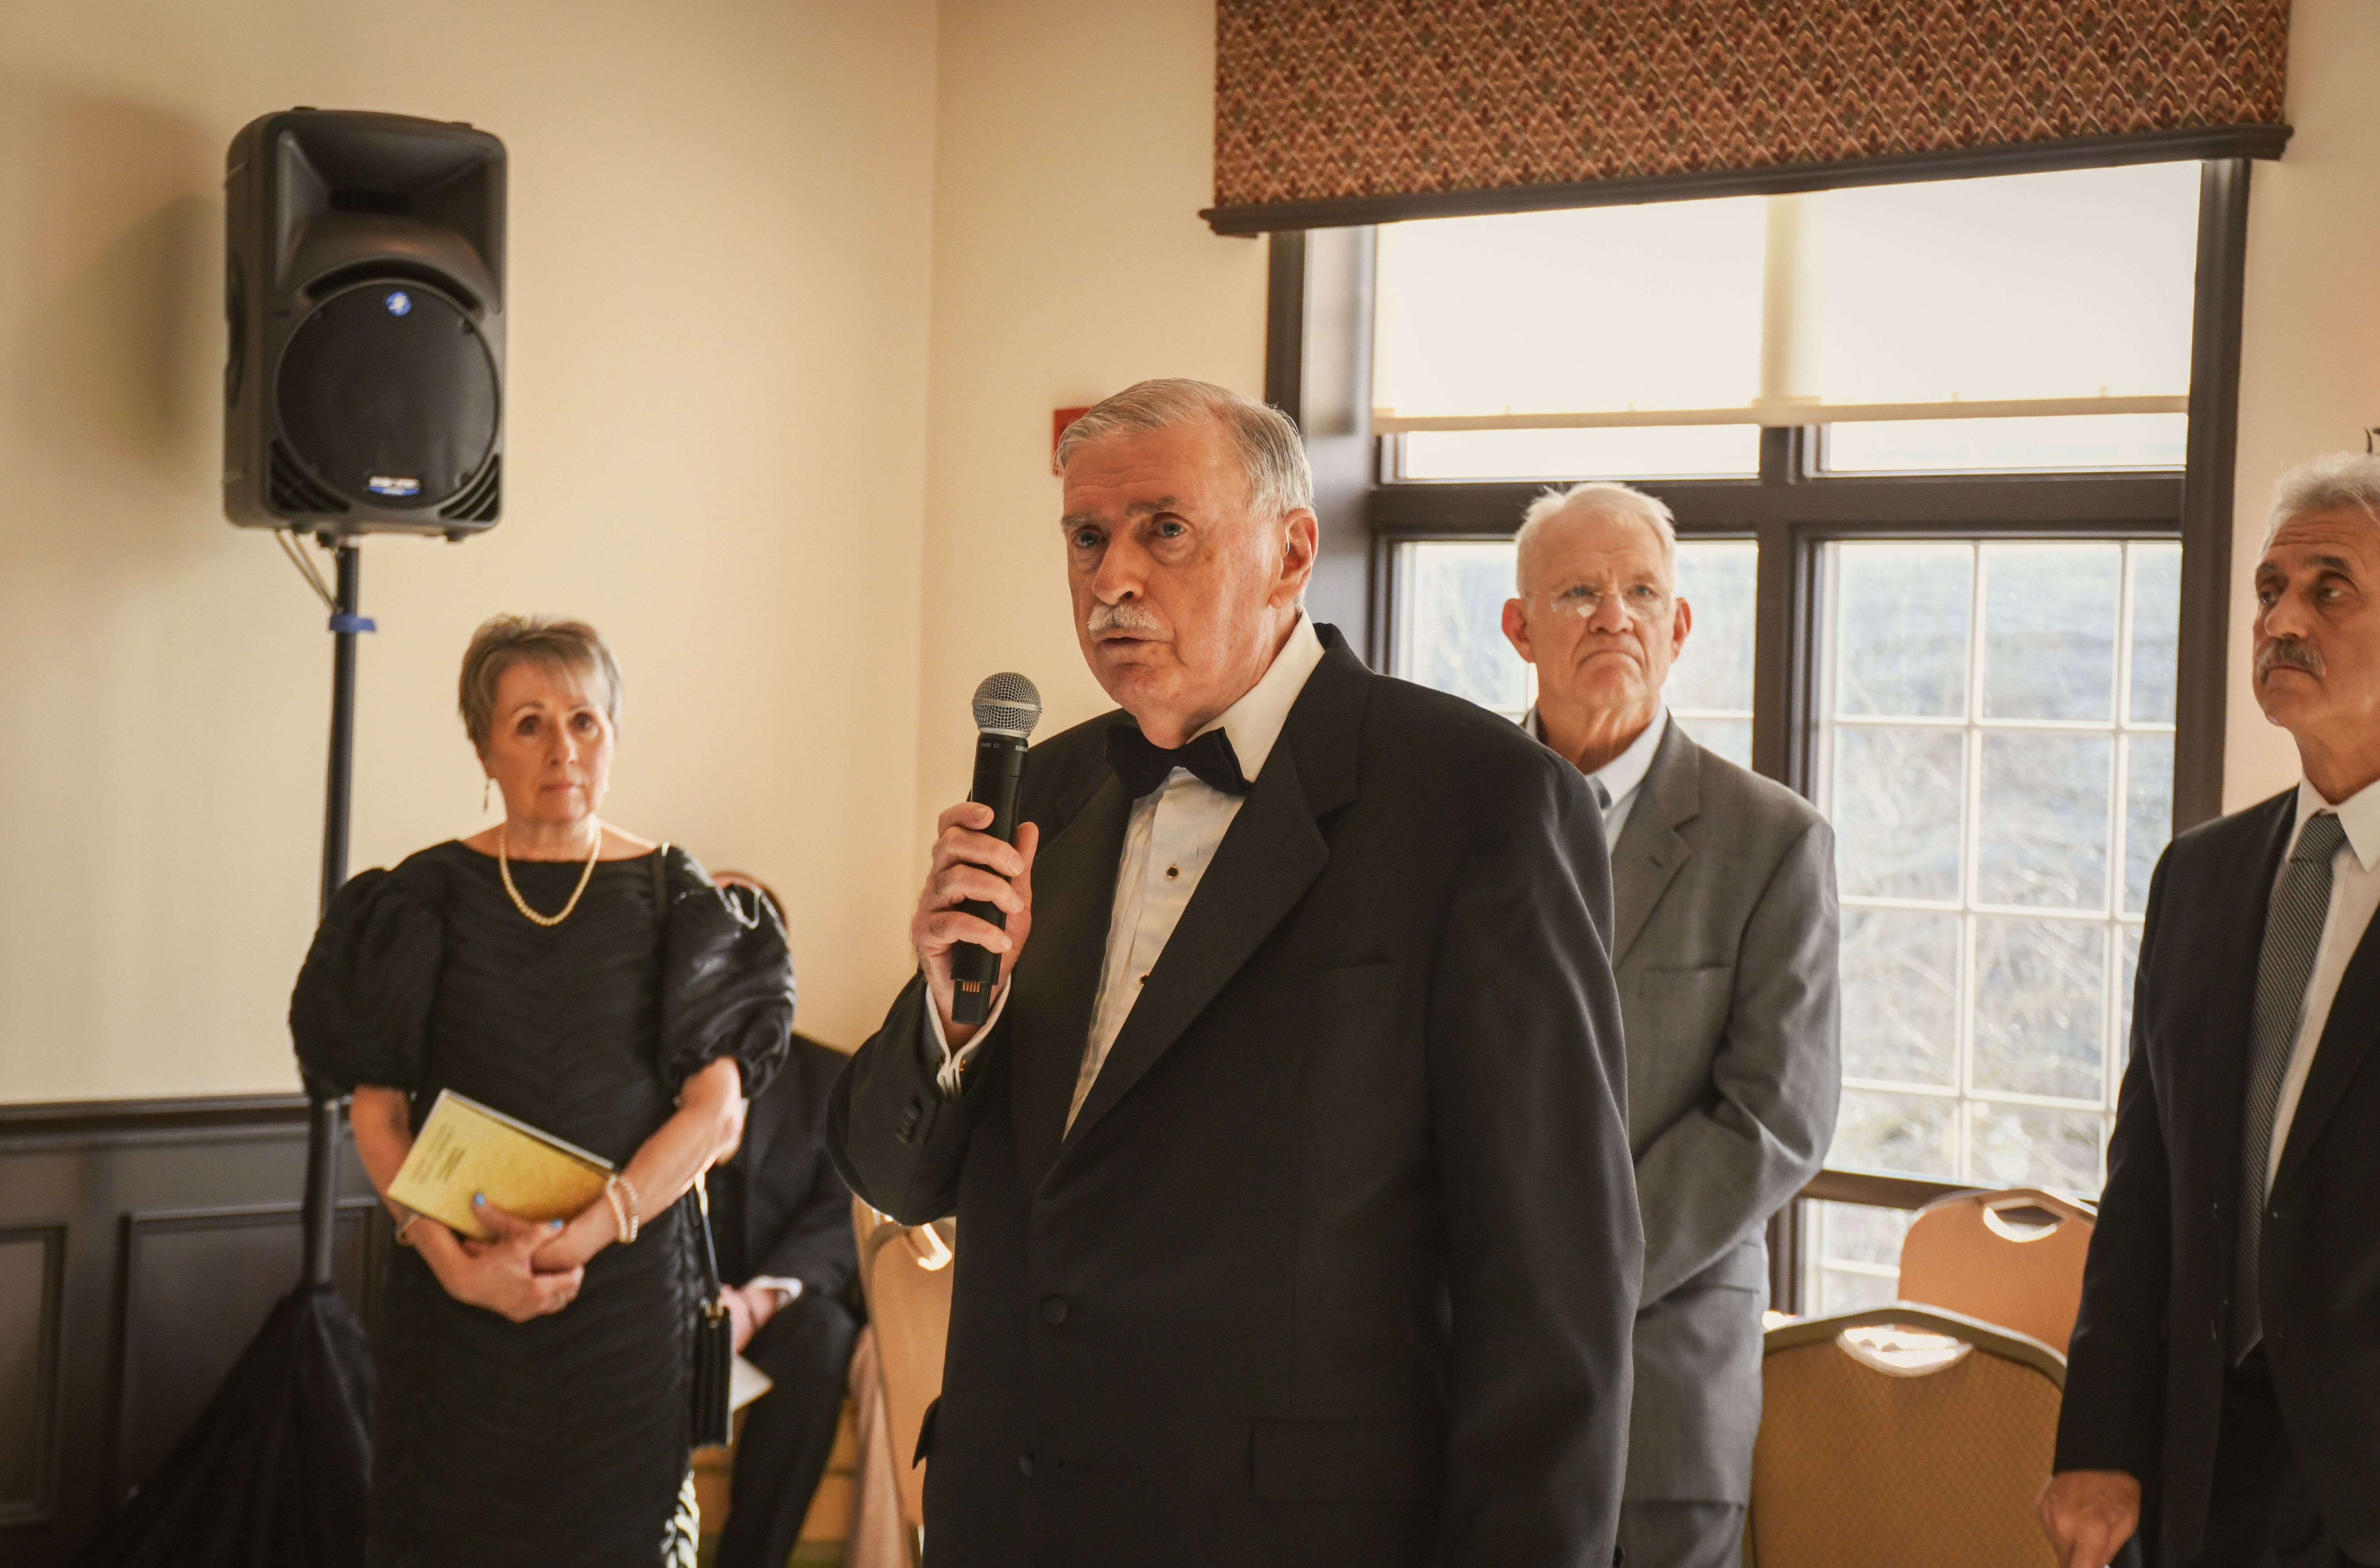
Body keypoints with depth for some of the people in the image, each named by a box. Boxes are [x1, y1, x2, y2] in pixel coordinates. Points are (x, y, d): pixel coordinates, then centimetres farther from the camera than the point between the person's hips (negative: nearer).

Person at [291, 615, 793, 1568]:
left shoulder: (673, 902, 2)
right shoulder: (425, 900, 3)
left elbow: (714, 1107, -4)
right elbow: (376, 1112, 0)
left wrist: (587, 1235, -17)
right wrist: (452, 1258, -14)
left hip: (627, 1284, 0)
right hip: (456, 1300, 1)